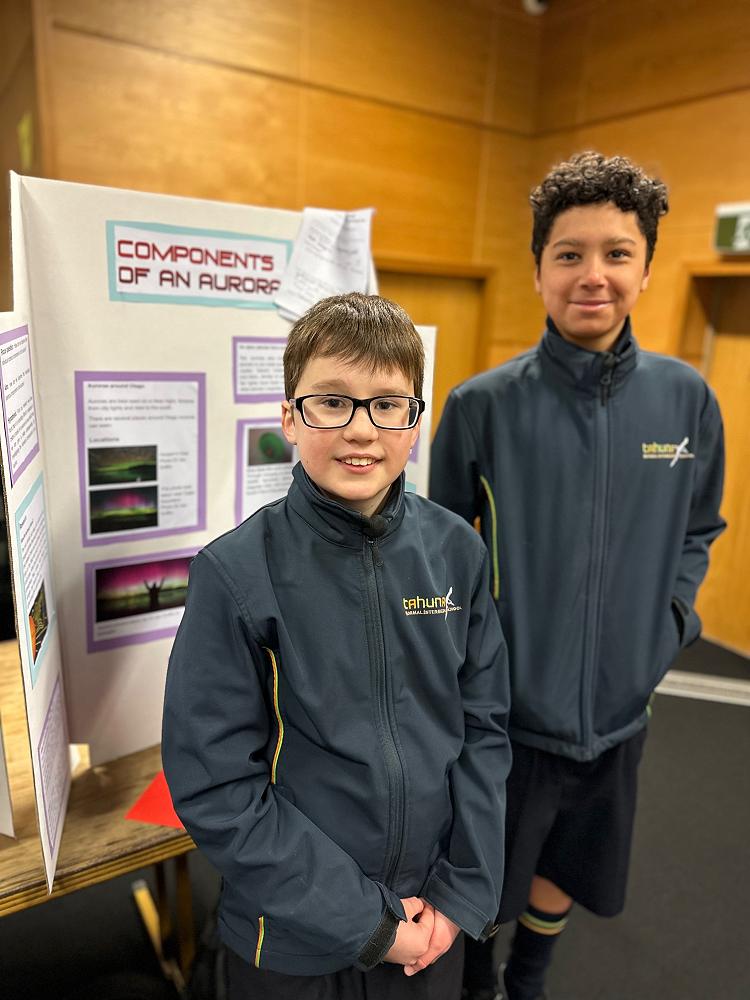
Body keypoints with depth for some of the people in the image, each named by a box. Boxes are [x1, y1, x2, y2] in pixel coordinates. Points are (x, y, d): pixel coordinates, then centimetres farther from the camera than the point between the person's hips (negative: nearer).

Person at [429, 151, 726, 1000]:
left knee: (563, 876, 26)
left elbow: (697, 532, 8)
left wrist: (666, 625, -3)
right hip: (503, 706, -3)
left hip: (618, 707, 3)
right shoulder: (482, 405, -14)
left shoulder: (686, 400, -5)